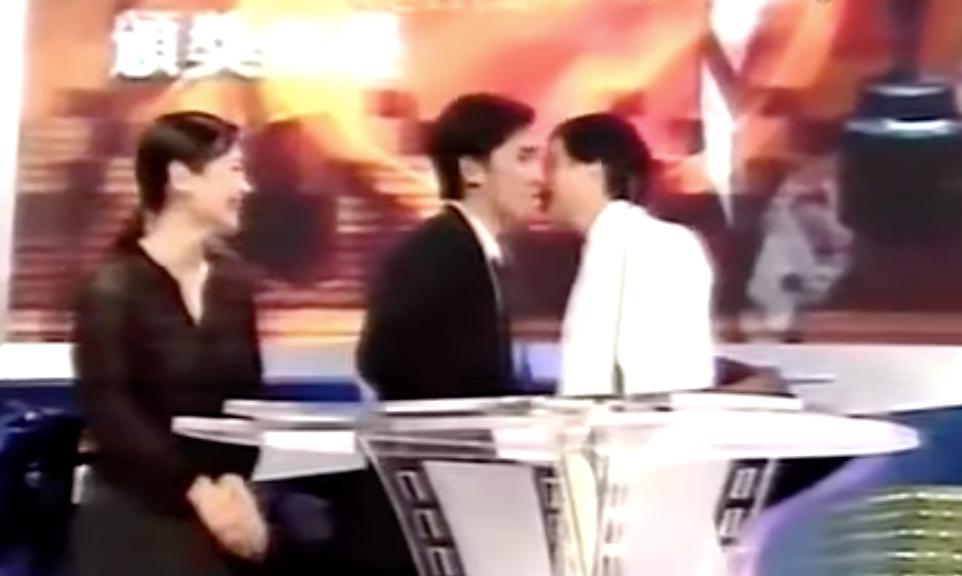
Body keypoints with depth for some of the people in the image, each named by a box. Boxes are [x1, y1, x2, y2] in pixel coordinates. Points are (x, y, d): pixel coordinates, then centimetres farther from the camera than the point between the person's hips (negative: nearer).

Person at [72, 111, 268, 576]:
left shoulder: (234, 283, 9)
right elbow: (109, 412, -16)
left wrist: (234, 481, -12)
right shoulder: (112, 289, -9)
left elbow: (249, 400, 5)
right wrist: (197, 489, -21)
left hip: (220, 510, 5)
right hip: (135, 516, -5)